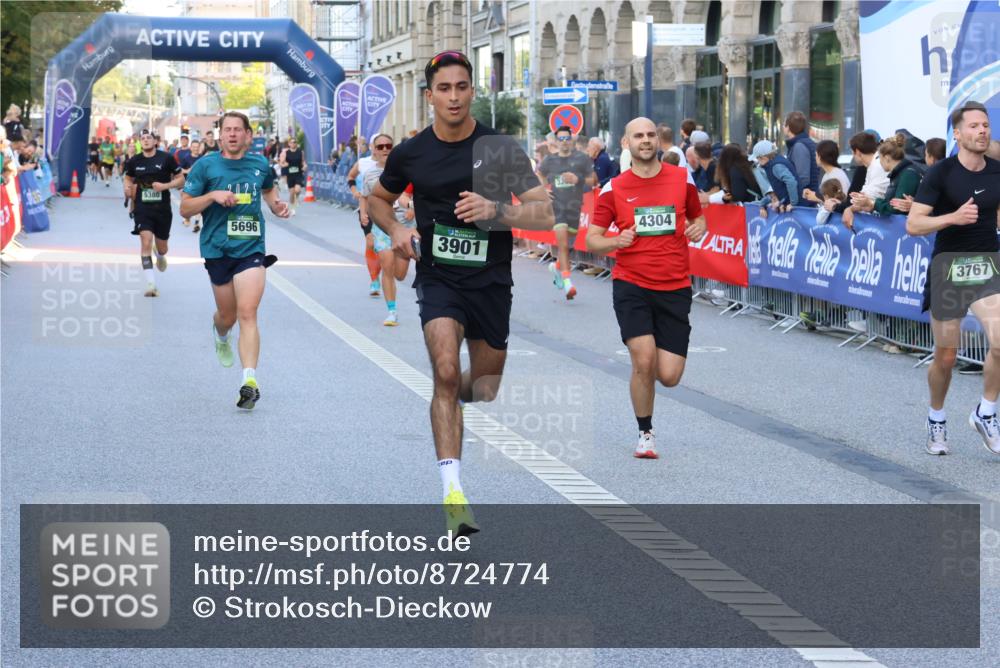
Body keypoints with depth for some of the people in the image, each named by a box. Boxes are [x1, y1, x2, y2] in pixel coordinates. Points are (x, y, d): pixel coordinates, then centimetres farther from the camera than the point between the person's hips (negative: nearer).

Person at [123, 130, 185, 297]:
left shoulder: (166, 159, -6)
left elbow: (181, 179, -1)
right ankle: (151, 285, -19)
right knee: (146, 242, -18)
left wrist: (165, 186, -17)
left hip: (162, 208, 0)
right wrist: (127, 188, -3)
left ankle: (160, 256, 54)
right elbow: (128, 178, 20)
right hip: (142, 208, 0)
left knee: (161, 247, 13)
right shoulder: (134, 161, 1)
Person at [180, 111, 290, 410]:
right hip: (217, 249, 0)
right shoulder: (205, 165, -2)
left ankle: (250, 382, -19)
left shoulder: (260, 164, 7)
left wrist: (276, 206, 10)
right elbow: (185, 208, -2)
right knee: (228, 315, 12)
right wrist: (213, 195, -17)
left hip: (251, 248, 0)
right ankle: (220, 335, 51)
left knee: (247, 314, -14)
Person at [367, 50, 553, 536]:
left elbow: (544, 213, -9)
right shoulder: (411, 154, -1)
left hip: (491, 280, 1)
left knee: (484, 391, 12)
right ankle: (453, 493, -26)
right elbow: (378, 198, 18)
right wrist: (395, 230, -3)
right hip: (438, 278, -1)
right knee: (446, 373, -23)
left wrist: (495, 210, -26)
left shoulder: (500, 148, -6)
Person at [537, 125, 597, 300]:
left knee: (567, 244, 13)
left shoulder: (581, 159, 0)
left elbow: (593, 179, 2)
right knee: (563, 243, -16)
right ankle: (567, 282, -18)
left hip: (574, 206, 1)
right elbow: (539, 175, 24)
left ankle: (557, 266, 44)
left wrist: (578, 179, -15)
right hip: (556, 205, -1)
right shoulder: (549, 160, 6)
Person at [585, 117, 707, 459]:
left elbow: (697, 217, 19)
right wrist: (614, 242, -18)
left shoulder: (682, 178, 5)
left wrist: (699, 228, -5)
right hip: (631, 285, -1)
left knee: (669, 376, -5)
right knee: (644, 361, -18)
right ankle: (645, 433, 4)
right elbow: (591, 239, 4)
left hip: (675, 288, 2)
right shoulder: (614, 189, 1)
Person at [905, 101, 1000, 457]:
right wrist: (953, 218, -27)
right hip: (948, 268, -3)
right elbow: (913, 224, -14)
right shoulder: (941, 173, -10)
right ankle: (936, 420, 30)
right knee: (945, 357, 5)